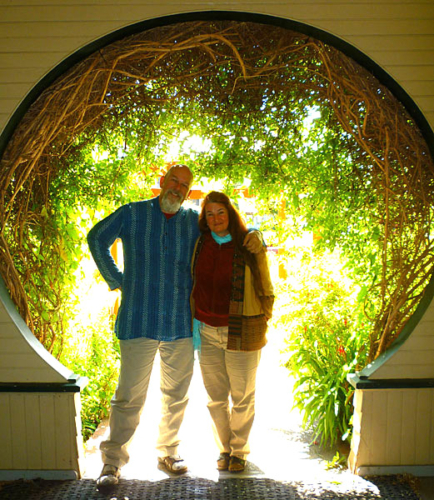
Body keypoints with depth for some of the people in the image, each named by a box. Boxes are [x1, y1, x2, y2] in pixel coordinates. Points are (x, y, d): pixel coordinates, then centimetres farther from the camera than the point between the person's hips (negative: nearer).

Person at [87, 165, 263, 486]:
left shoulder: (195, 222, 8)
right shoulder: (133, 214, 4)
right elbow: (97, 239, 15)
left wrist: (254, 237, -8)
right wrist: (116, 280, 8)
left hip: (181, 324, 3)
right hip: (139, 322, -2)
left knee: (177, 394, 13)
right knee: (130, 395, 0)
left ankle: (168, 451, 32)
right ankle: (113, 461, 16)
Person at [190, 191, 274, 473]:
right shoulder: (200, 244, 3)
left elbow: (266, 291, 1)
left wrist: (261, 325, -1)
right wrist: (194, 325, 8)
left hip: (241, 332, -3)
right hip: (207, 331, 3)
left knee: (242, 396, 10)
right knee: (216, 396, 12)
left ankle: (240, 450, 31)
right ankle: (224, 448, 33)